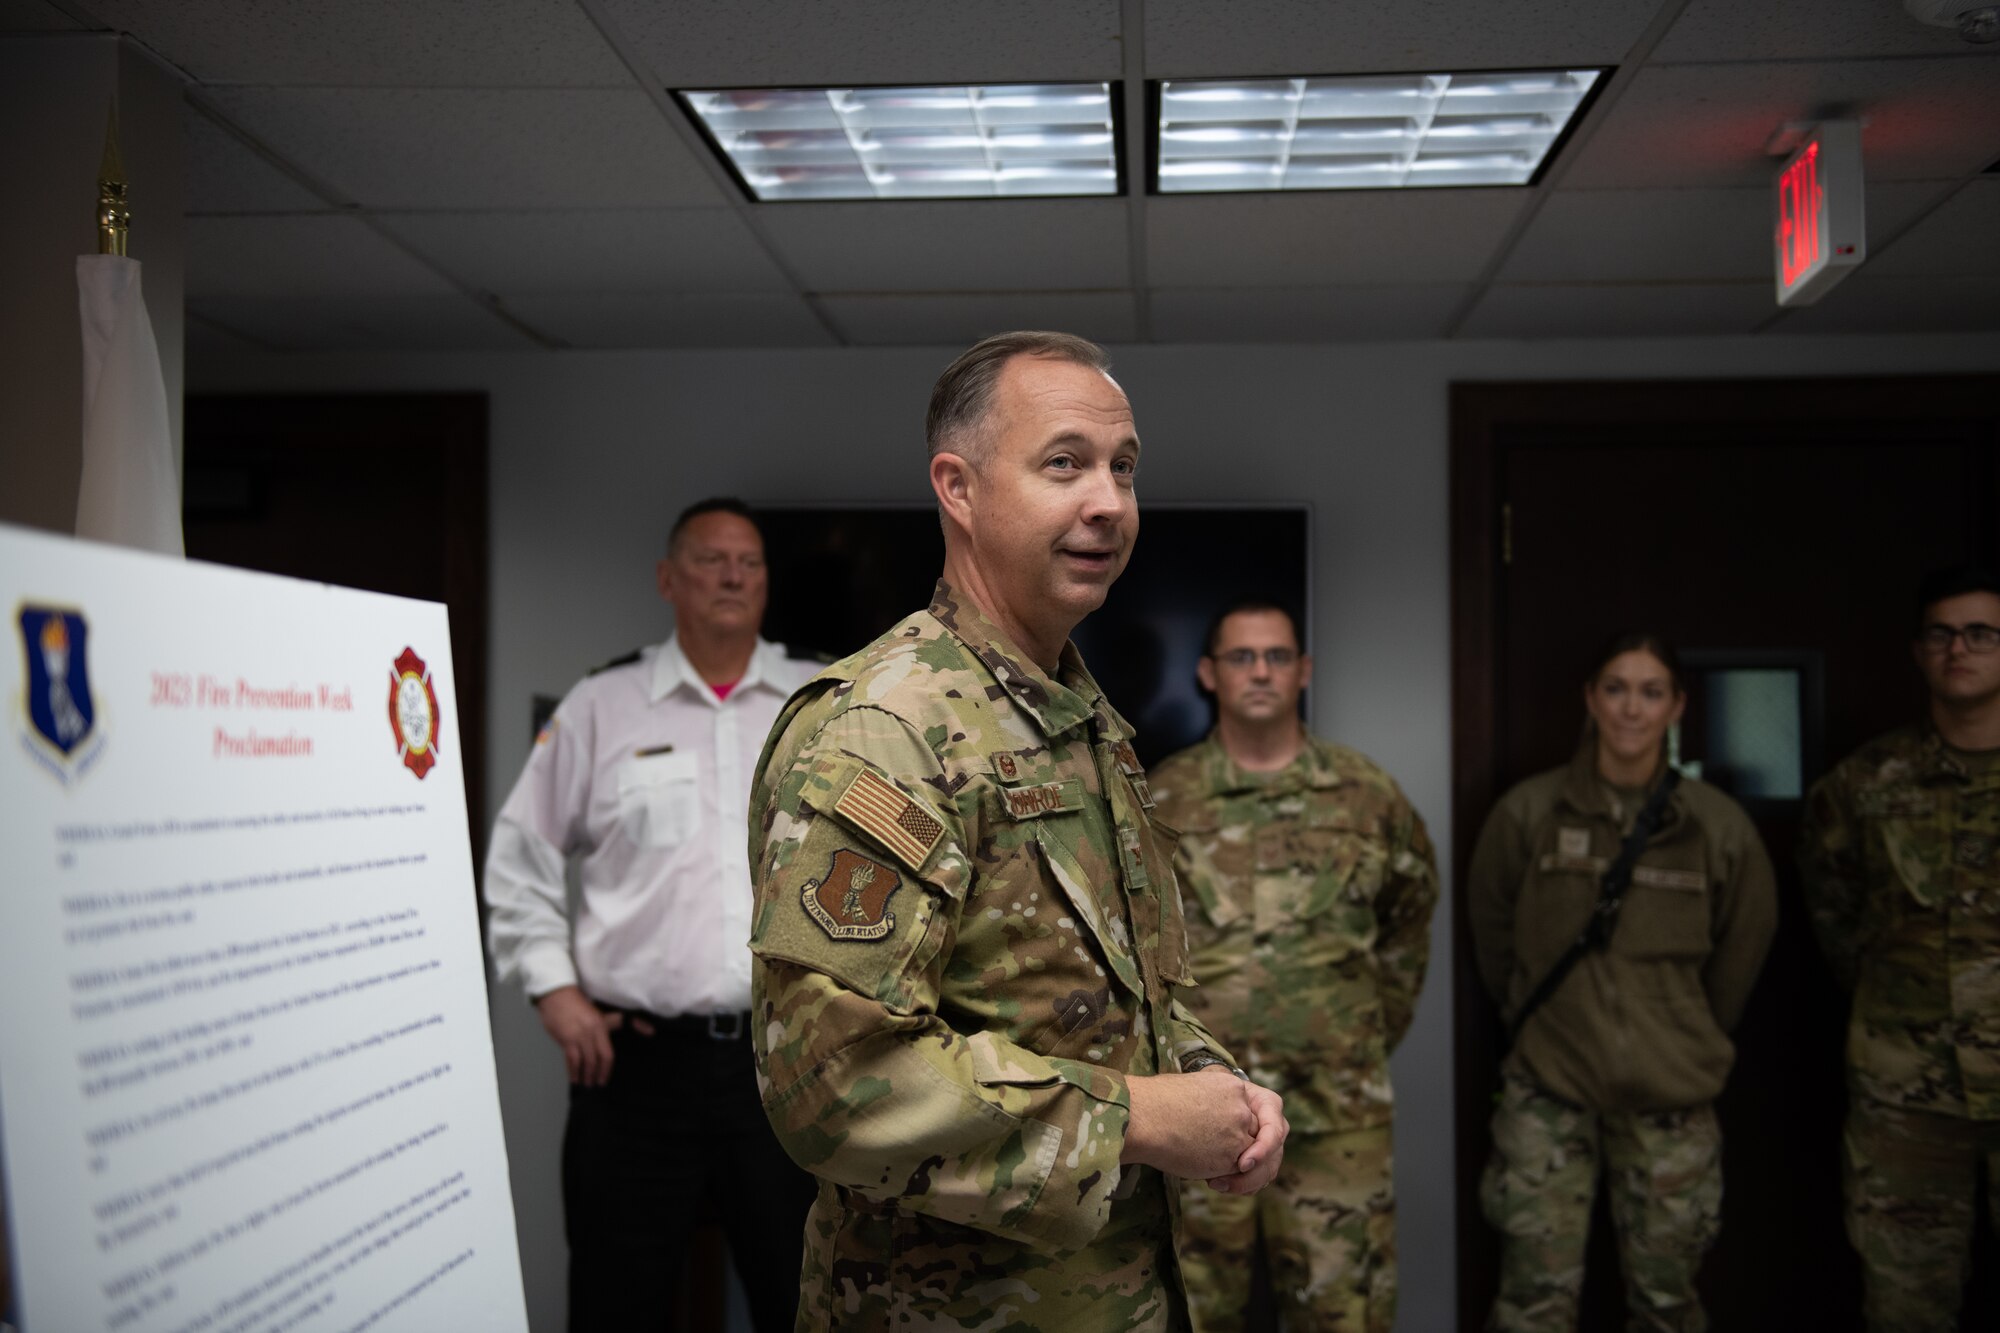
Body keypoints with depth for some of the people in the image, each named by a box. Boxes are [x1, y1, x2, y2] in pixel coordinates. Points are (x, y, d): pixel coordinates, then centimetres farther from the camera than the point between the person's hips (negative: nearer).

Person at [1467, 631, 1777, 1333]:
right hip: (1547, 1084, -1)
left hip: (1671, 1091, 1)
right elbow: (1490, 926, 8)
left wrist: (1694, 1035, 14)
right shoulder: (1528, 812, -6)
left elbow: (1744, 943, 10)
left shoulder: (1719, 824, -4)